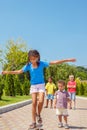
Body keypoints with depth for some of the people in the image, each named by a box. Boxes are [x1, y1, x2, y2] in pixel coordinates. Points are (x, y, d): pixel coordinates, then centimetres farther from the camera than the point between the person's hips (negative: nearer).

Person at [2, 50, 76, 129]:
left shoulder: (41, 63, -8)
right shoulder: (28, 66, -6)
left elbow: (54, 63, -9)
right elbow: (19, 71, -3)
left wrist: (67, 60, -10)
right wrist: (8, 72, -12)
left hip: (41, 85, 0)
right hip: (33, 86, 1)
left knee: (41, 101, -17)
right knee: (34, 103, -6)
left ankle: (38, 115, 13)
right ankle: (34, 122, 3)